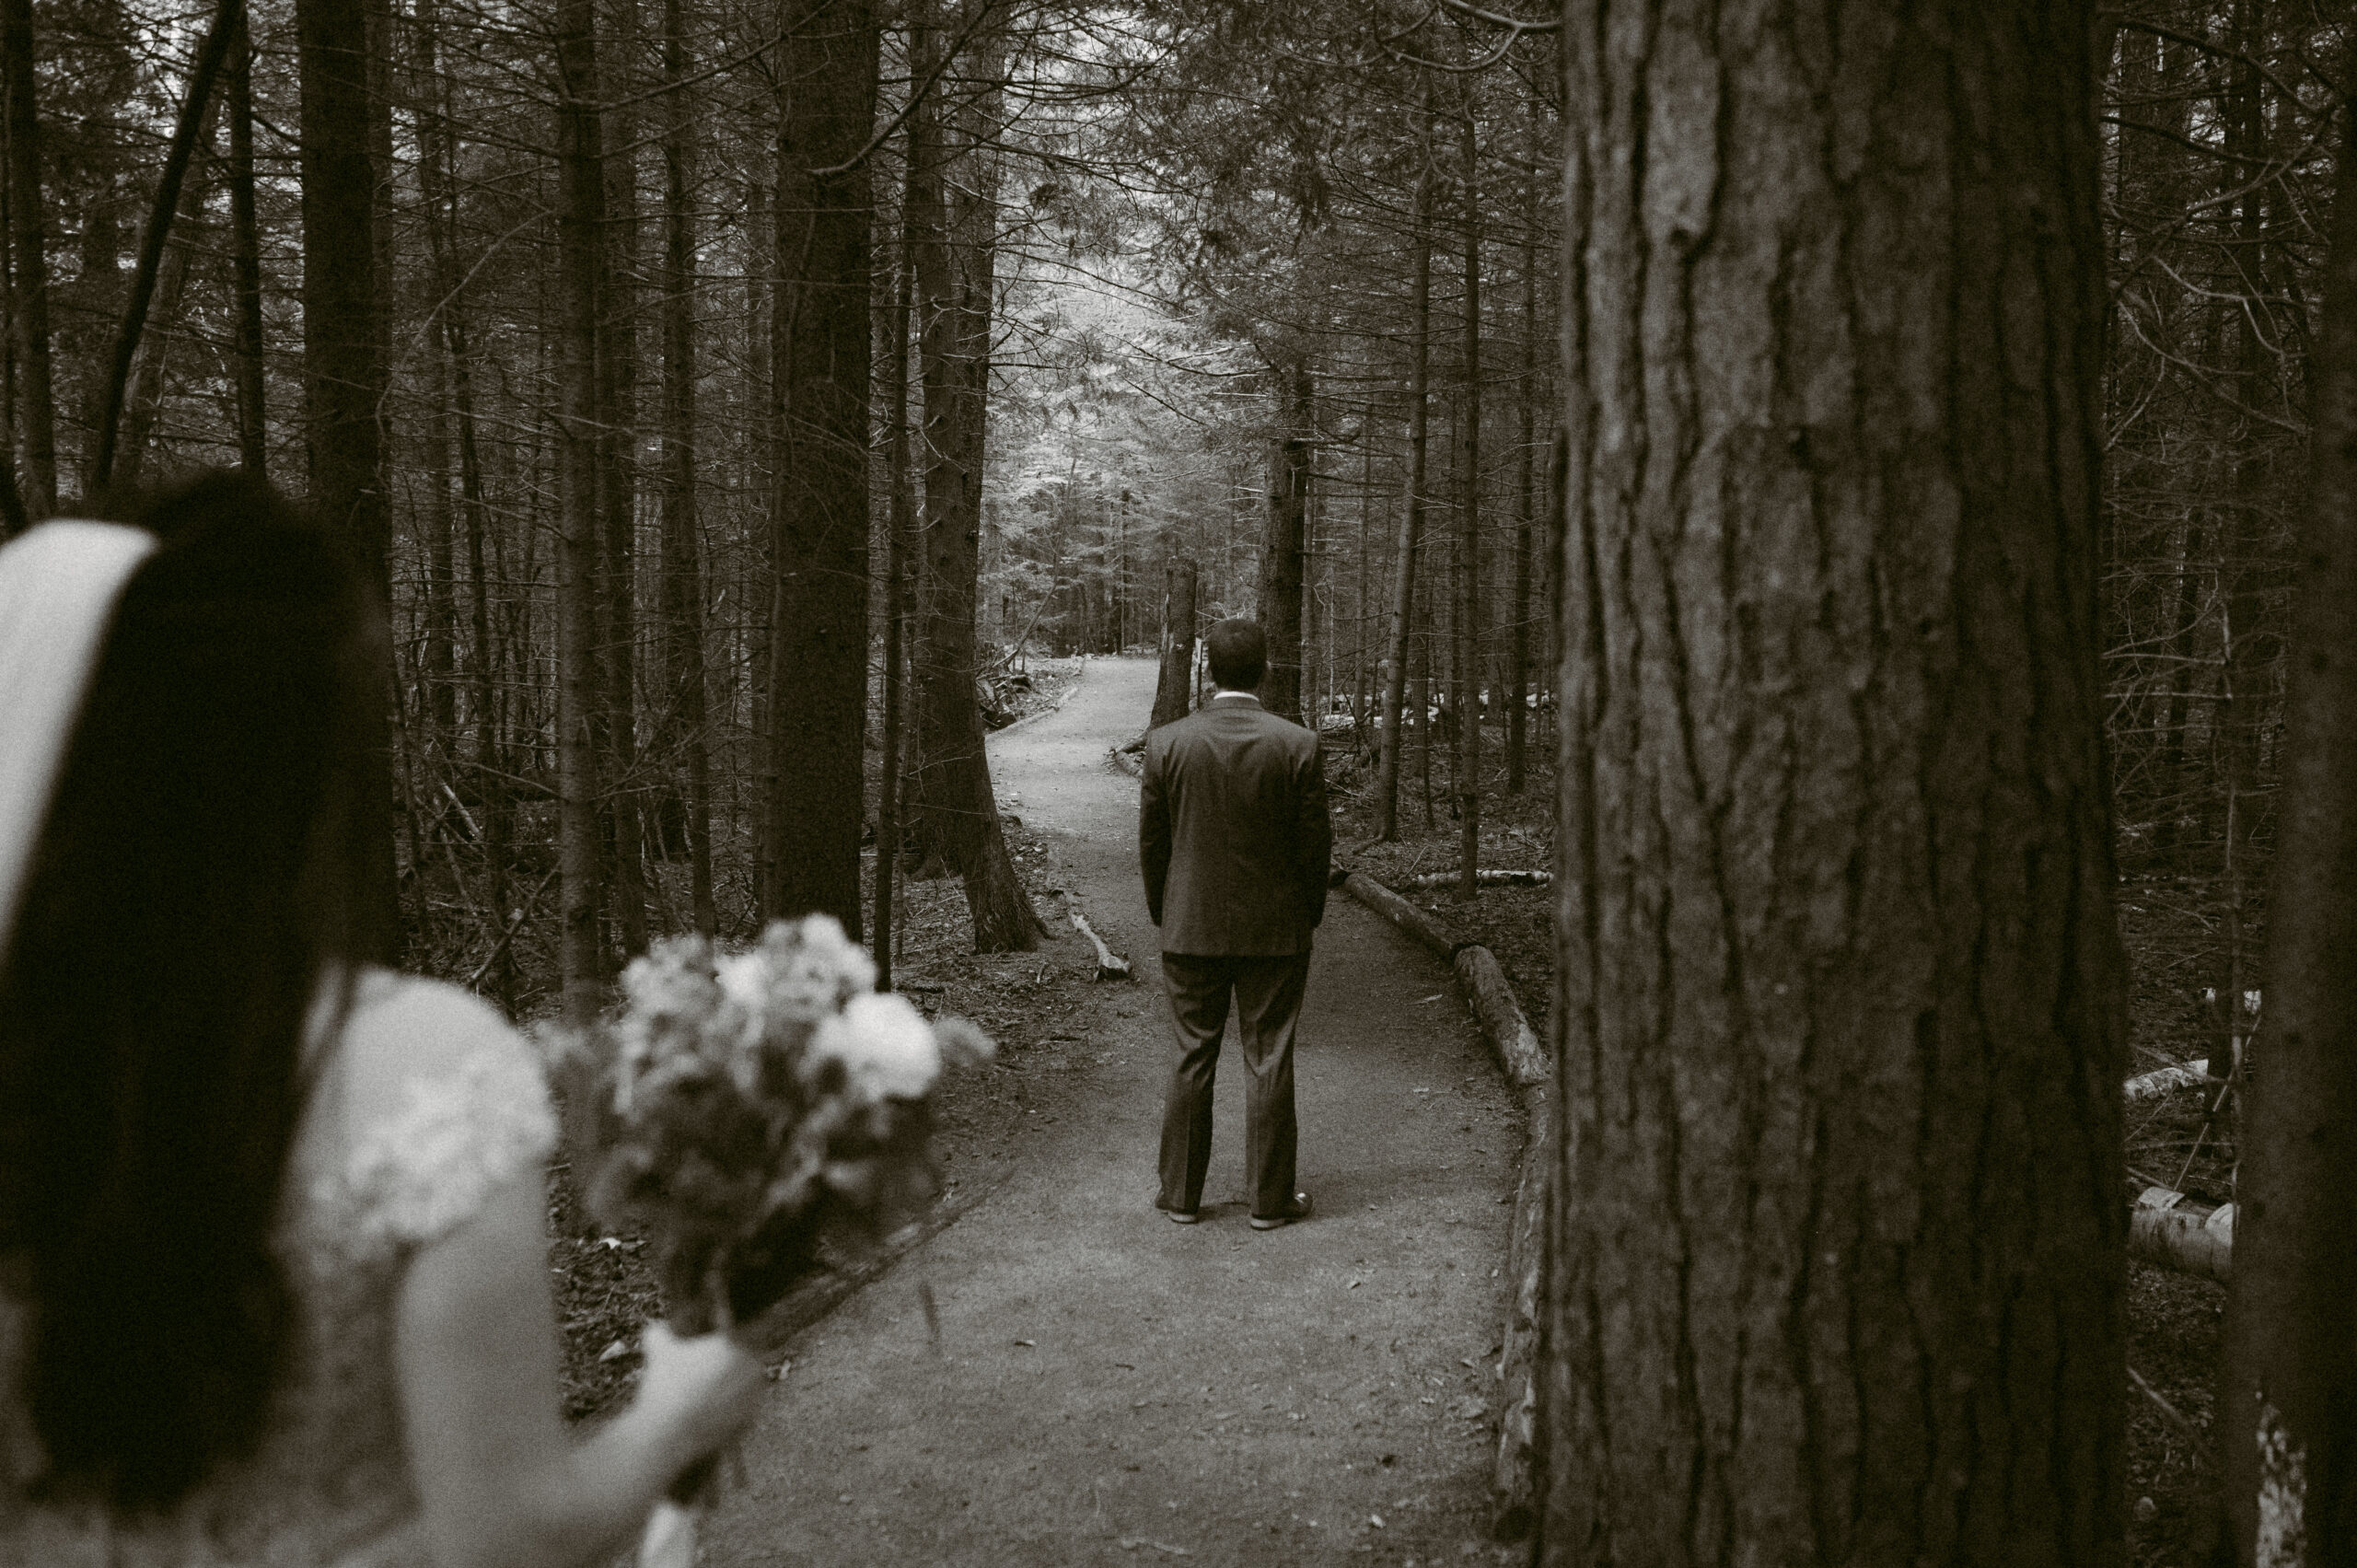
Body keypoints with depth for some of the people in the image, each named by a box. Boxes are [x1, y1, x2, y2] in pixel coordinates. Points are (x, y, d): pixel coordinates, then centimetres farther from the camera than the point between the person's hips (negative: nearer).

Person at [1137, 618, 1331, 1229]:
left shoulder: (1166, 743, -7)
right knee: (1269, 1063, 7)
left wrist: (1163, 913, 13)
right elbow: (1314, 842, -5)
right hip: (1276, 930, -1)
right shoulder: (1298, 745, -10)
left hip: (1191, 928, 1)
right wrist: (1309, 914, 10)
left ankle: (1181, 1193, 18)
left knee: (1190, 1062, 10)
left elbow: (1151, 842, 0)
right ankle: (1270, 1198, 14)